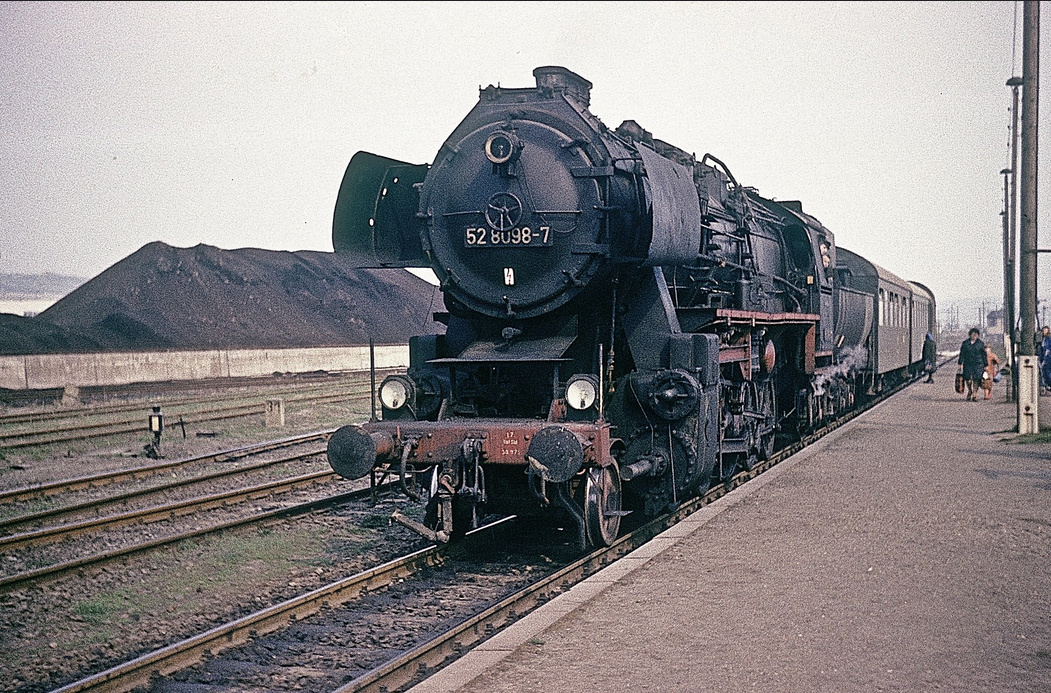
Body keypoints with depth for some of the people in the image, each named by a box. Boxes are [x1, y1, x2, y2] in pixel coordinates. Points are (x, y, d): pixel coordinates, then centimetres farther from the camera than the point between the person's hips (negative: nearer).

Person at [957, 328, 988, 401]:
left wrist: (985, 365, 8)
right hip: (967, 364, 1)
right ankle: (969, 391, 22)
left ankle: (975, 395, -1)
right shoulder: (965, 343, 9)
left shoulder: (981, 343, 8)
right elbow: (962, 354, 10)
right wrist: (960, 364, 5)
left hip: (978, 364, -1)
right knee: (968, 379, -4)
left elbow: (984, 355, 10)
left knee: (976, 380, -8)